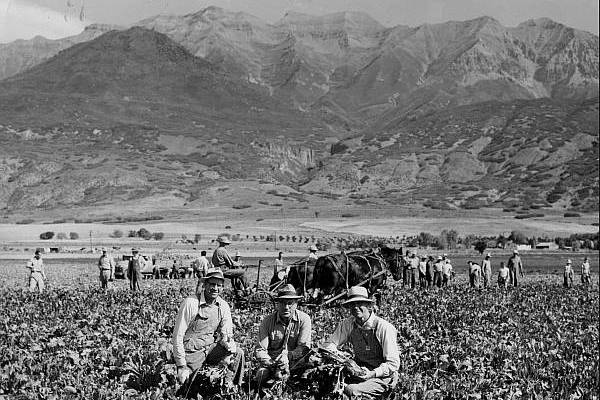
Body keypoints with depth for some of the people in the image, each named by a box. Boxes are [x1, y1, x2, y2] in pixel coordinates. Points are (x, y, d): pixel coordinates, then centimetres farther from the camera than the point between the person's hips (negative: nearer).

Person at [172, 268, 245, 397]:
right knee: (188, 389, -12)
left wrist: (229, 343, -20)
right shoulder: (191, 303, -17)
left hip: (210, 348, 5)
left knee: (238, 353, -16)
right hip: (192, 351, -5)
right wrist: (181, 366, -18)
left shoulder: (223, 306, -1)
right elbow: (178, 336, -16)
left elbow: (226, 334, 6)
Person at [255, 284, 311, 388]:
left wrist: (287, 357, -25)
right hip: (271, 361, -1)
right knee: (262, 374, -31)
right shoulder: (267, 321, -3)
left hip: (294, 362, 1)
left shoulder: (304, 319, -4)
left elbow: (304, 348, -7)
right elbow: (260, 350, -6)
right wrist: (271, 363, -25)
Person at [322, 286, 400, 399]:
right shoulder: (348, 324, -1)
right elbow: (329, 343, 3)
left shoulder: (384, 328, -15)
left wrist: (373, 374, -28)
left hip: (382, 377, -5)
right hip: (358, 372, 5)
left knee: (351, 390, -30)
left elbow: (393, 364, -14)